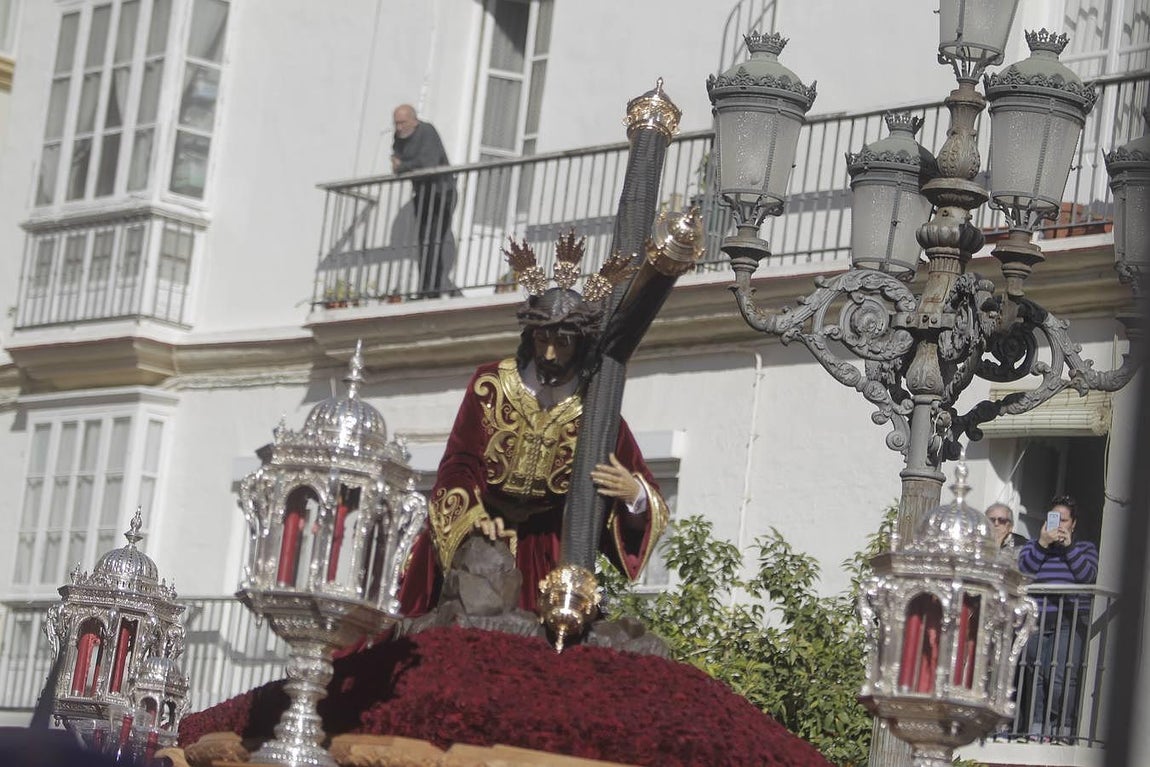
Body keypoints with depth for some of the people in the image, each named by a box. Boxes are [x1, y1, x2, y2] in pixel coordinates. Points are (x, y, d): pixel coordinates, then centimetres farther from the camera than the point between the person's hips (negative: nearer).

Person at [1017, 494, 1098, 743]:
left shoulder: (1085, 548, 17)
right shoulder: (1033, 545, 20)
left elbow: (1087, 574, -3)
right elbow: (1024, 568, 1)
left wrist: (1068, 547, -7)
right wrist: (1043, 544, -8)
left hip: (1070, 622, -2)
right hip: (1036, 620, 2)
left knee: (1061, 678, -16)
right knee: (1035, 675, -6)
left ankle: (1062, 727, -10)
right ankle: (1038, 726, -3)